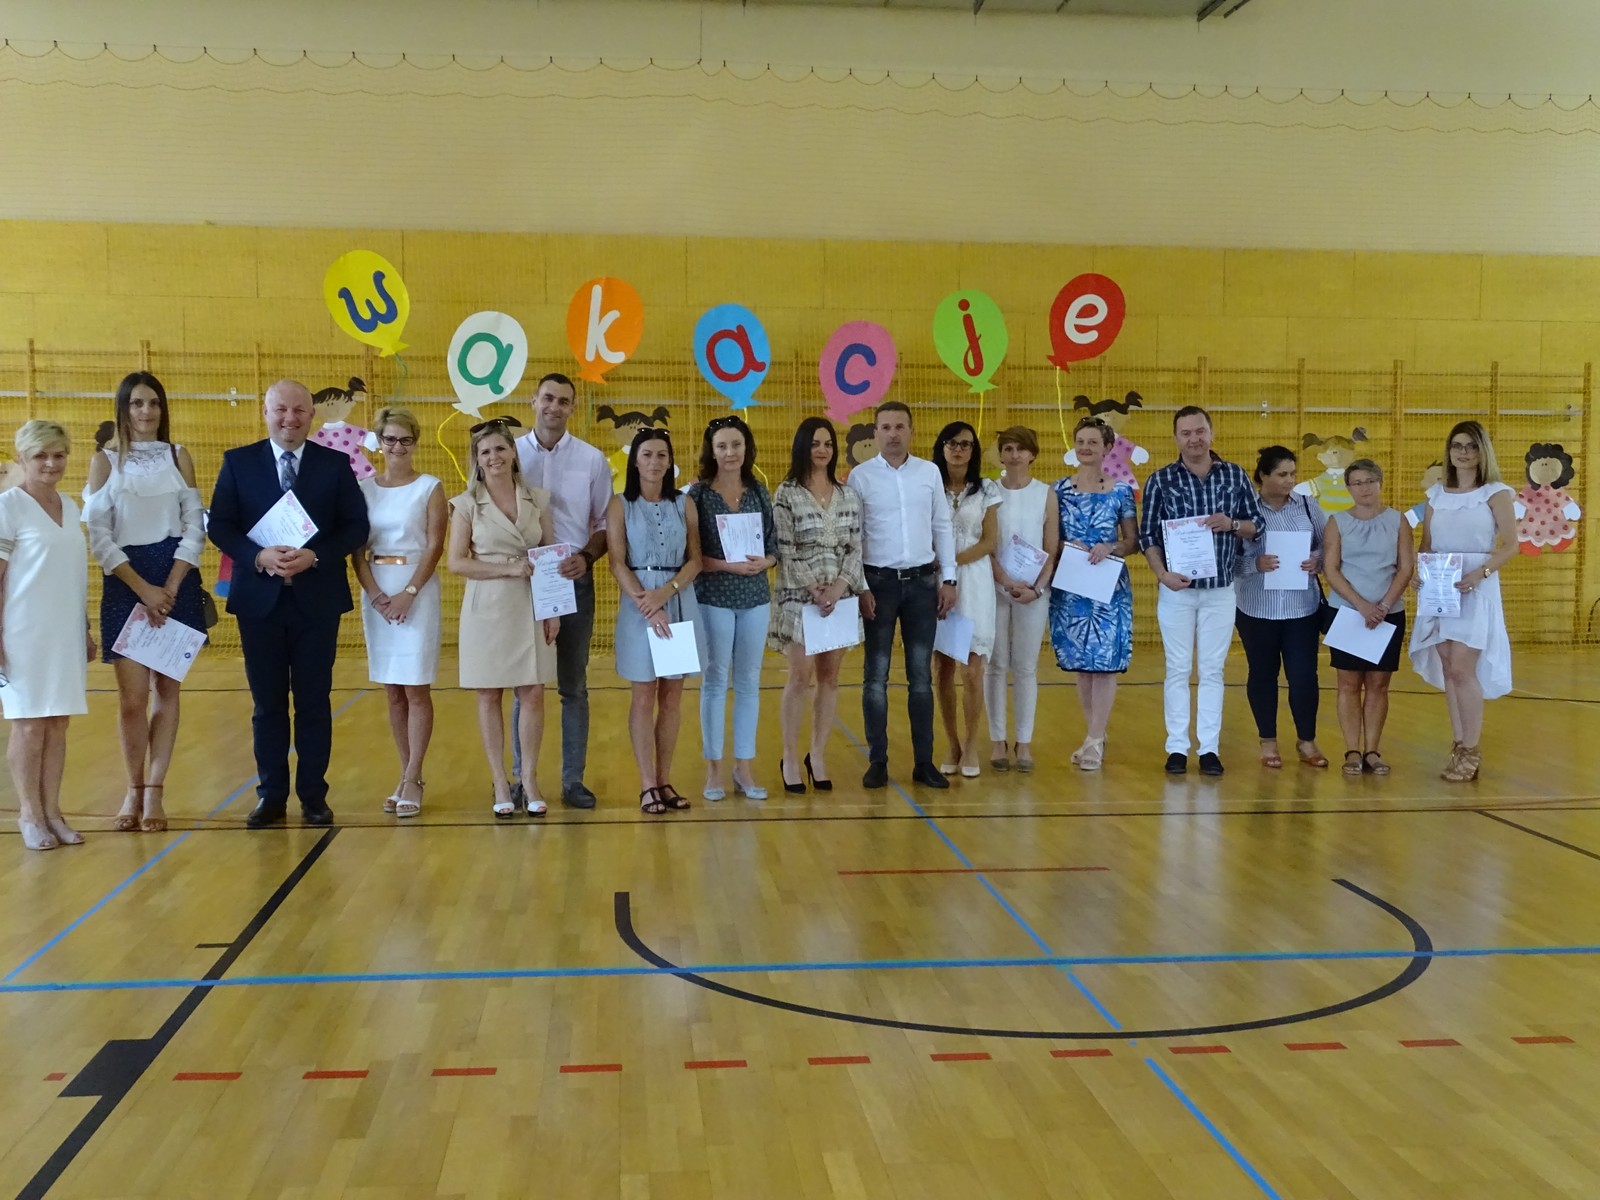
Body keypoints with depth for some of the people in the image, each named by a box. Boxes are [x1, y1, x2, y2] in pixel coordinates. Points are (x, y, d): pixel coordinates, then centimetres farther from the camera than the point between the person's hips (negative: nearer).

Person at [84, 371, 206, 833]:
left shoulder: (179, 457, 9)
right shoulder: (104, 460, 5)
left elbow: (195, 526, 3)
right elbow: (98, 534, -2)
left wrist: (170, 587, -9)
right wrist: (143, 588, -11)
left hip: (177, 581, 1)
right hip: (125, 583, -1)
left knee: (167, 689, 3)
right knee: (133, 696, -4)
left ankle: (155, 793, 10)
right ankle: (134, 789, 13)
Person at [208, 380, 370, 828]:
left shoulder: (335, 464, 3)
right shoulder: (238, 462, 4)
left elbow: (356, 526, -1)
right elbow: (219, 525, 0)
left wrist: (314, 556, -16)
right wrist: (259, 556, -16)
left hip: (317, 600, 0)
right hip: (259, 599, 1)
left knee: (314, 702, 6)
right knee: (267, 702, 8)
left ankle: (313, 794, 16)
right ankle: (271, 794, 18)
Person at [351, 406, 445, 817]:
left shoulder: (430, 488, -2)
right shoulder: (364, 489, 7)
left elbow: (434, 546, -7)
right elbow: (356, 549, 5)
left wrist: (408, 594, -15)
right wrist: (375, 595, -9)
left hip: (417, 591, -3)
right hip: (376, 593, 4)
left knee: (416, 690, -2)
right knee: (392, 692, 8)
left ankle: (412, 779, 3)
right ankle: (407, 776, 15)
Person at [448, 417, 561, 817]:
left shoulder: (537, 499, 6)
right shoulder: (467, 503, 0)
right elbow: (457, 562, -5)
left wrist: (555, 610, 0)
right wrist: (509, 568, -15)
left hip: (532, 607, 2)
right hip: (487, 608, -2)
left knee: (533, 693, 1)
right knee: (490, 695, 3)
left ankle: (529, 779, 12)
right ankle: (500, 783, 12)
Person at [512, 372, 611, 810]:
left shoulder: (592, 460, 3)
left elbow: (605, 523, 5)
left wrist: (586, 556, -13)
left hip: (574, 582, 0)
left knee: (574, 687, 6)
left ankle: (573, 780, 14)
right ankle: (522, 779, 17)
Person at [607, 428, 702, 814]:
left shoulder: (684, 503, 6)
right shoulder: (621, 505, 0)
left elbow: (695, 560, 2)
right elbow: (617, 563, -6)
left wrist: (666, 592, -14)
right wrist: (647, 604, -16)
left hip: (680, 602, 3)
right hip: (638, 604, -2)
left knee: (672, 695, 6)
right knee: (644, 696, 1)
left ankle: (665, 779, 16)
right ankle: (647, 784, 8)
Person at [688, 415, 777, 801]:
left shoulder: (759, 493, 6)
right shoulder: (698, 493, -4)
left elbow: (774, 548, 8)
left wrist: (762, 563, -13)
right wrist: (729, 566, -19)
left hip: (755, 598, 3)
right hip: (713, 598, -3)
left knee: (749, 682, 7)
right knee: (715, 681, 2)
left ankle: (745, 767, 16)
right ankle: (713, 768, 12)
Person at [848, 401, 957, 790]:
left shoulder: (930, 472, 4)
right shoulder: (860, 476, -2)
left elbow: (942, 527, 7)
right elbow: (851, 536, -2)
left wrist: (947, 579, 4)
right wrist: (859, 587, -7)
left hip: (922, 581, 2)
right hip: (879, 581, -2)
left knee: (921, 674, 6)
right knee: (876, 674, 3)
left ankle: (923, 761, 13)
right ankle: (877, 761, 11)